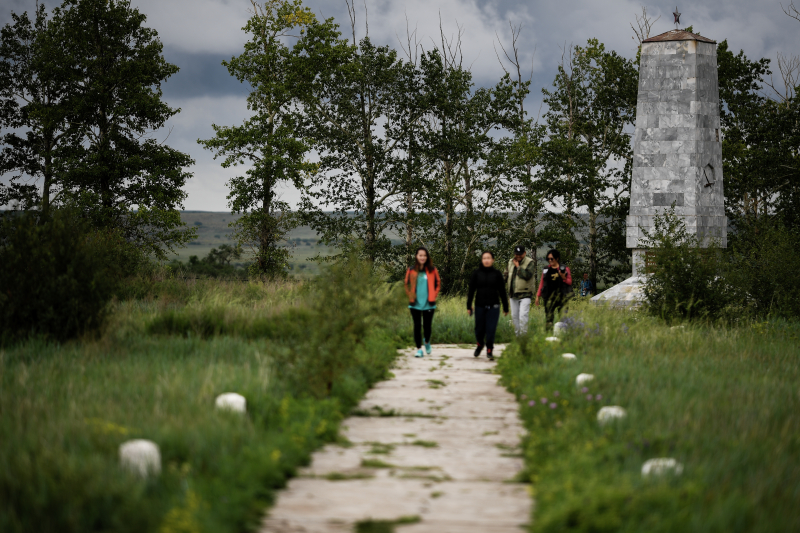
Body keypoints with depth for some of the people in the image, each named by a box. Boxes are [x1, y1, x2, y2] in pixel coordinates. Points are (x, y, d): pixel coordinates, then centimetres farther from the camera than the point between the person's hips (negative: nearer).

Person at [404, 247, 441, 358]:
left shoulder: (432, 270, 2)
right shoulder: (411, 271, 2)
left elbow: (438, 284, 10)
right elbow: (406, 285, 12)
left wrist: (433, 296, 1)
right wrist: (410, 296, 3)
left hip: (428, 304, 0)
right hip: (415, 304, 0)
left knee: (427, 326, 5)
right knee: (417, 326, -2)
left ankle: (427, 342, 36)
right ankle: (419, 349, 5)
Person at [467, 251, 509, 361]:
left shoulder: (497, 274, 2)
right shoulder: (476, 273, 2)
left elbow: (502, 291, 6)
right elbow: (471, 290, 4)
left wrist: (505, 308, 7)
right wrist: (468, 306, 0)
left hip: (493, 306, -1)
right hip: (480, 306, 1)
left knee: (491, 329, -6)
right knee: (479, 329, 7)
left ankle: (489, 350, 7)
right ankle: (480, 344, 36)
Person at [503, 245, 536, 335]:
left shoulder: (529, 262, -7)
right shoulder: (511, 262, 11)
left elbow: (527, 275, -22)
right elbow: (506, 275, 20)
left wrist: (518, 266, -16)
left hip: (525, 294, -6)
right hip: (513, 294, 6)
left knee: (523, 316, -15)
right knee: (514, 316, 11)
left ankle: (523, 335, -14)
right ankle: (517, 335, 22)